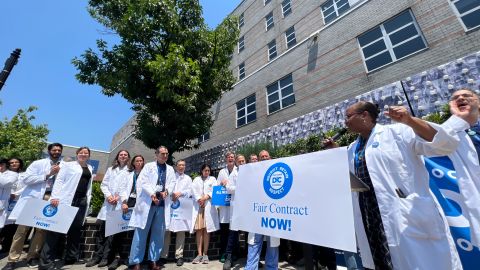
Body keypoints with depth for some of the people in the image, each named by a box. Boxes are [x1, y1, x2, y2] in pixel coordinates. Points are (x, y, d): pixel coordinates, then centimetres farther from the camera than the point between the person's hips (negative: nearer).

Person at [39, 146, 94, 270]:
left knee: (75, 229, 8)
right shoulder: (68, 165, 4)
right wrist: (55, 196, -13)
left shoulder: (90, 168, 17)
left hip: (81, 201, 4)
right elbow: (59, 180, -3)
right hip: (66, 200, -4)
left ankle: (71, 258, 18)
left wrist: (88, 198, 10)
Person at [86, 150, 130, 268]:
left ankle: (106, 257, 9)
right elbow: (103, 184, 12)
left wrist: (119, 197, -13)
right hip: (108, 202, 4)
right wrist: (108, 195, -5)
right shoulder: (110, 169, 19)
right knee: (102, 230, 2)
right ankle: (97, 256, 13)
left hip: (120, 203, -3)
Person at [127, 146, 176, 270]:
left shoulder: (170, 169, 16)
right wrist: (152, 193, -17)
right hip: (148, 202, -3)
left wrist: (166, 191, -14)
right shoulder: (149, 166, 7)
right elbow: (143, 181, -4)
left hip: (162, 203, 3)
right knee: (141, 232, 0)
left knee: (158, 233, 7)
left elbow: (172, 183, 7)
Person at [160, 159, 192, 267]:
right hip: (169, 205, -1)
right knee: (166, 230, -2)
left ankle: (179, 256, 7)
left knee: (181, 231, -1)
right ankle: (163, 255, 9)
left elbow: (190, 191, 7)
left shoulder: (188, 178, 19)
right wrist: (171, 194, -14)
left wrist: (180, 193, -9)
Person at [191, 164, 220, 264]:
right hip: (198, 206, 1)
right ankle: (199, 254, 1)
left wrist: (206, 197, -12)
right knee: (199, 229, -3)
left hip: (209, 206, 0)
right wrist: (199, 199, -12)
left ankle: (205, 254, 6)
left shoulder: (213, 179, 16)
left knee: (206, 229, -1)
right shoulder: (196, 179, 18)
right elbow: (193, 190, 3)